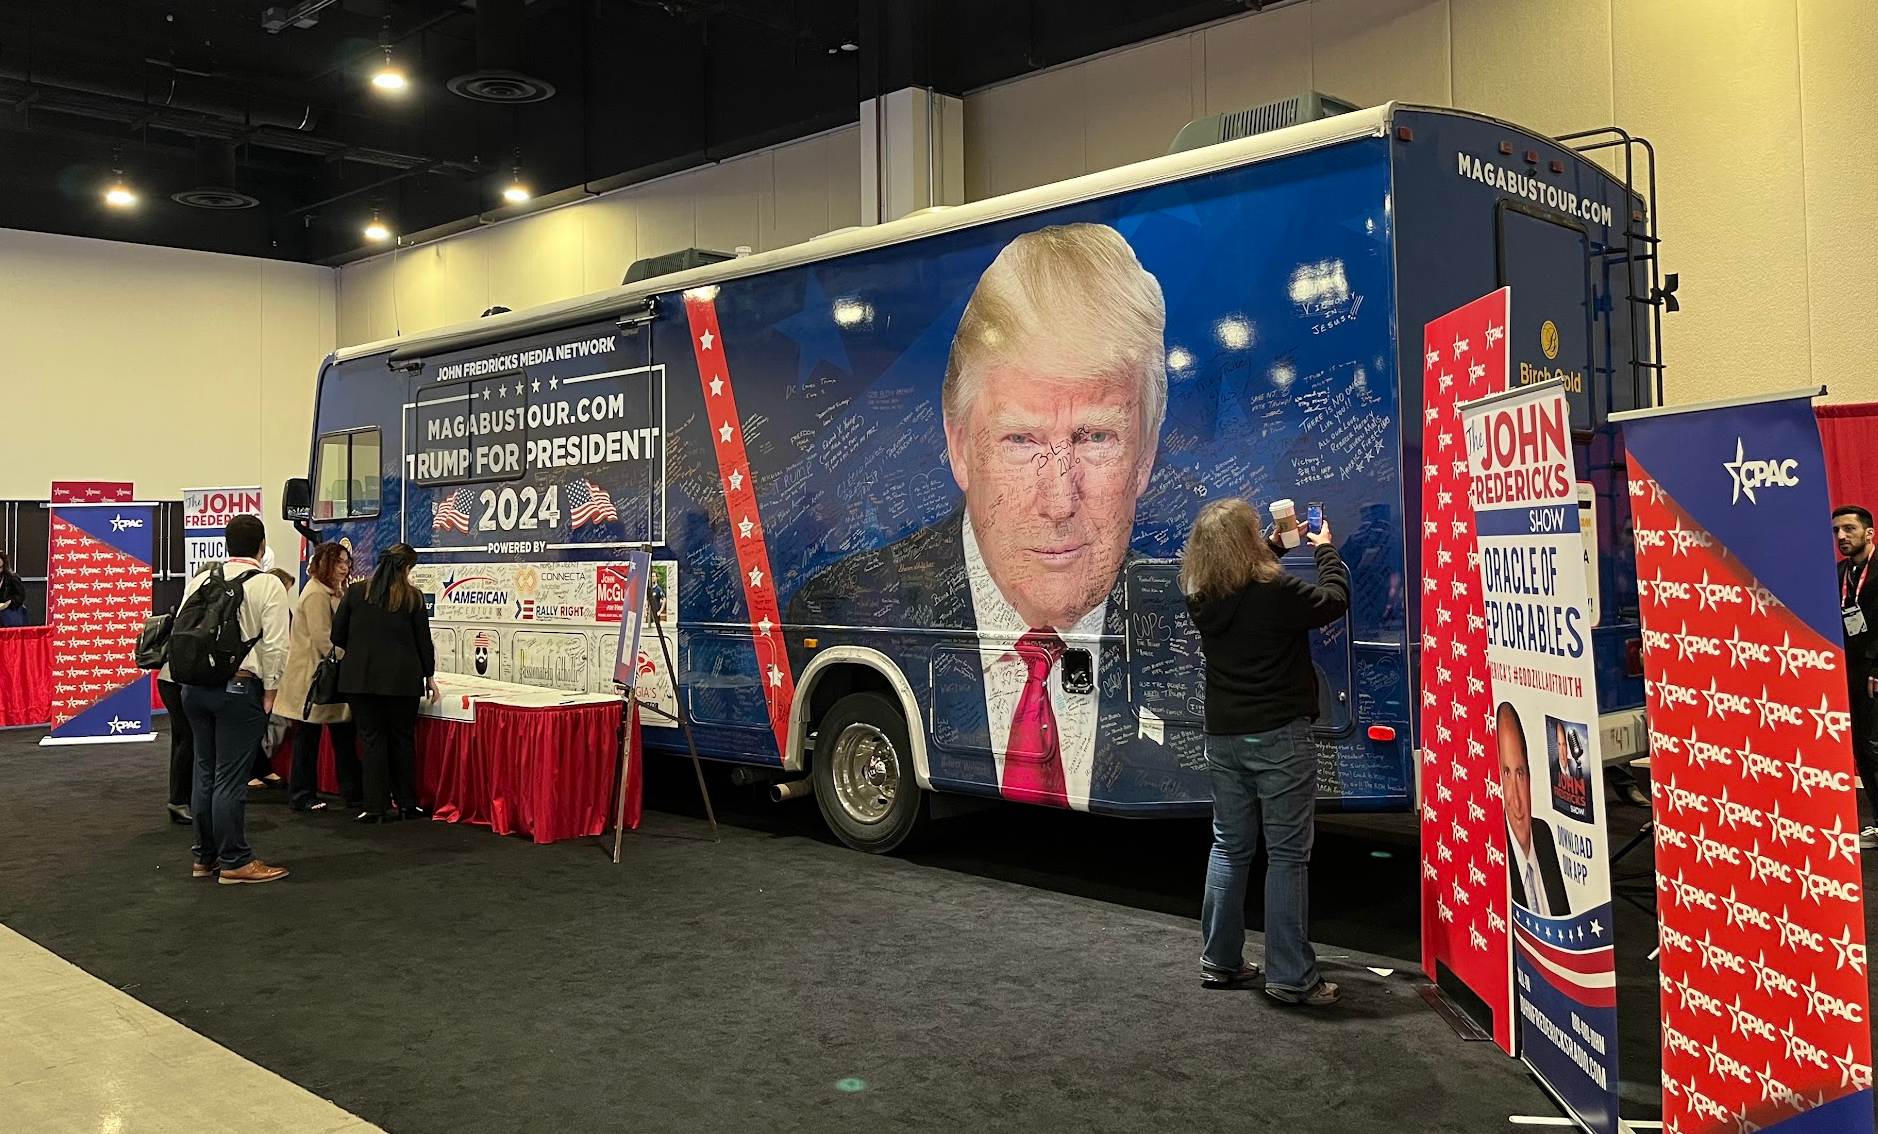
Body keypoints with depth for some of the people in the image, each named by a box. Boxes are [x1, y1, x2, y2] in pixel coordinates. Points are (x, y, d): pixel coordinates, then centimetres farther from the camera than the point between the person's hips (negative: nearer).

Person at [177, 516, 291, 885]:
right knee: (230, 778, -2)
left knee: (205, 773, 14)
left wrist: (193, 676, 15)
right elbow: (275, 643, -12)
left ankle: (205, 857, 23)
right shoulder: (267, 585, -8)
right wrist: (270, 689, -3)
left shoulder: (200, 581, 7)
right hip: (239, 687, -6)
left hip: (195, 686, 6)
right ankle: (235, 862, 4)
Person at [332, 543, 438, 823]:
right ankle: (406, 804, 18)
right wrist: (429, 676, 14)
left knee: (373, 740, 5)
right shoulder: (413, 597, -2)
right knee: (403, 739, 11)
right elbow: (423, 640, 3)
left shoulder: (355, 592, 1)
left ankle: (376, 807, 4)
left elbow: (337, 636, 4)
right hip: (402, 679, -1)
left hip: (361, 677, 1)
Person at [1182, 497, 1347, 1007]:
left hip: (1223, 737, 6)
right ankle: (1290, 976, 3)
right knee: (1287, 854, 0)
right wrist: (1325, 549, 14)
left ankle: (1220, 961, 23)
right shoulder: (1277, 592, -19)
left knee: (1229, 846, 16)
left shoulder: (1202, 600, -1)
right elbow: (1334, 600, -2)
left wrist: (1276, 542, 26)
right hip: (1279, 737, -6)